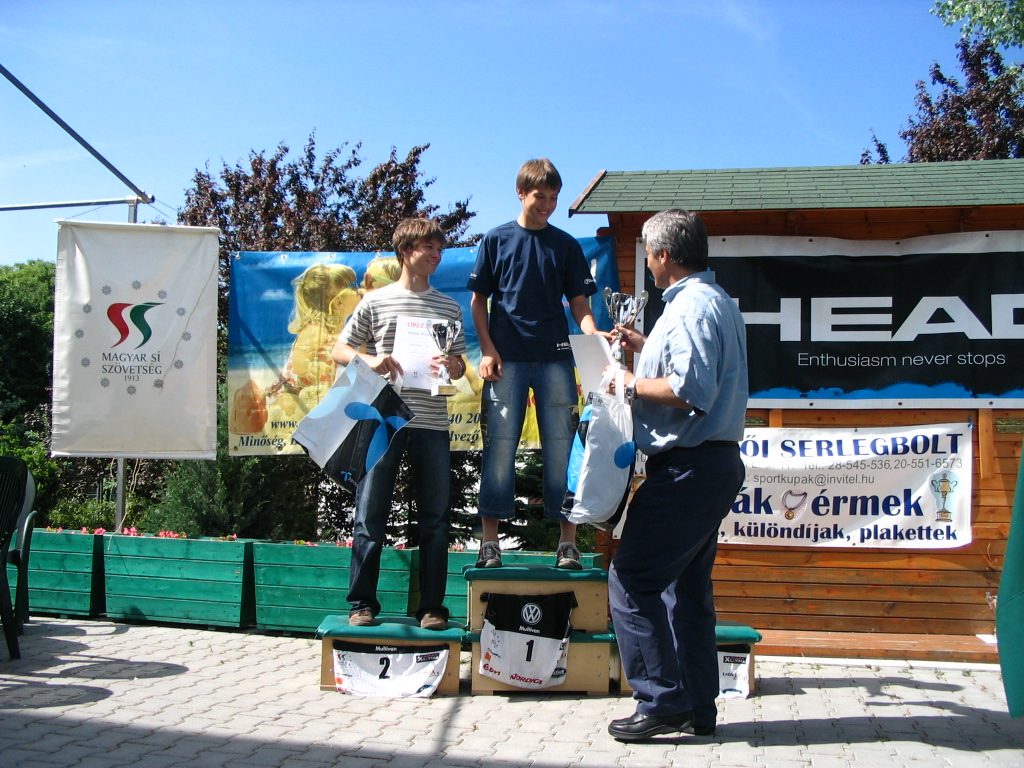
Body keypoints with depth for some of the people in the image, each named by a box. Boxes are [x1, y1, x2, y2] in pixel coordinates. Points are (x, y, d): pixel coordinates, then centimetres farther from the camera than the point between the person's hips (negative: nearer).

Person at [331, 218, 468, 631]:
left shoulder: (448, 307, 13)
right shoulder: (375, 301, 6)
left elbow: (459, 364, 15)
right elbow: (340, 351, 8)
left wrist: (452, 367, -8)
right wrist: (370, 361, -11)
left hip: (431, 424, 2)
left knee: (435, 518, 3)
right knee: (370, 514, -1)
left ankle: (432, 607, 12)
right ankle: (362, 604, 11)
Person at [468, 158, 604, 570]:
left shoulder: (566, 246, 11)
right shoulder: (496, 240, 8)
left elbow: (579, 304, 7)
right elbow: (478, 301, 8)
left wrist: (594, 336, -13)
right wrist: (487, 350, -4)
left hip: (555, 358, 1)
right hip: (506, 359, -1)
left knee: (561, 448, 0)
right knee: (500, 446, -2)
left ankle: (567, 541, 6)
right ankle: (489, 541, 5)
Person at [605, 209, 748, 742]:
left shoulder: (690, 306, -16)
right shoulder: (716, 301, 18)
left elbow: (691, 392, -25)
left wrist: (633, 383, -12)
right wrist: (646, 348, 28)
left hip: (688, 468, -11)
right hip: (714, 463, 11)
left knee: (631, 580, -6)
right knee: (687, 584, 15)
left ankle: (663, 702, -3)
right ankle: (697, 707, 21)